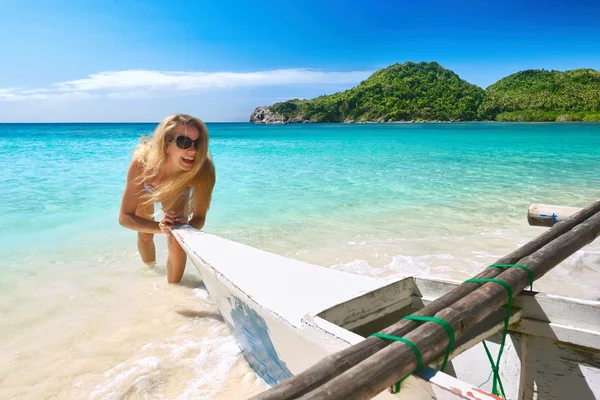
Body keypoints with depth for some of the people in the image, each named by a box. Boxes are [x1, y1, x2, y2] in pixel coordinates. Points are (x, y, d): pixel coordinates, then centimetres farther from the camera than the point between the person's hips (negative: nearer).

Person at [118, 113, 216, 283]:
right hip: (145, 188, 0)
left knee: (177, 241, -12)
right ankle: (150, 269, 46)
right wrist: (160, 227, -52)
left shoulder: (203, 171, -44)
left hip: (176, 192, 0)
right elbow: (124, 217, -37)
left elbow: (199, 218, -28)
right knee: (145, 236, 13)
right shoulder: (143, 162, -45)